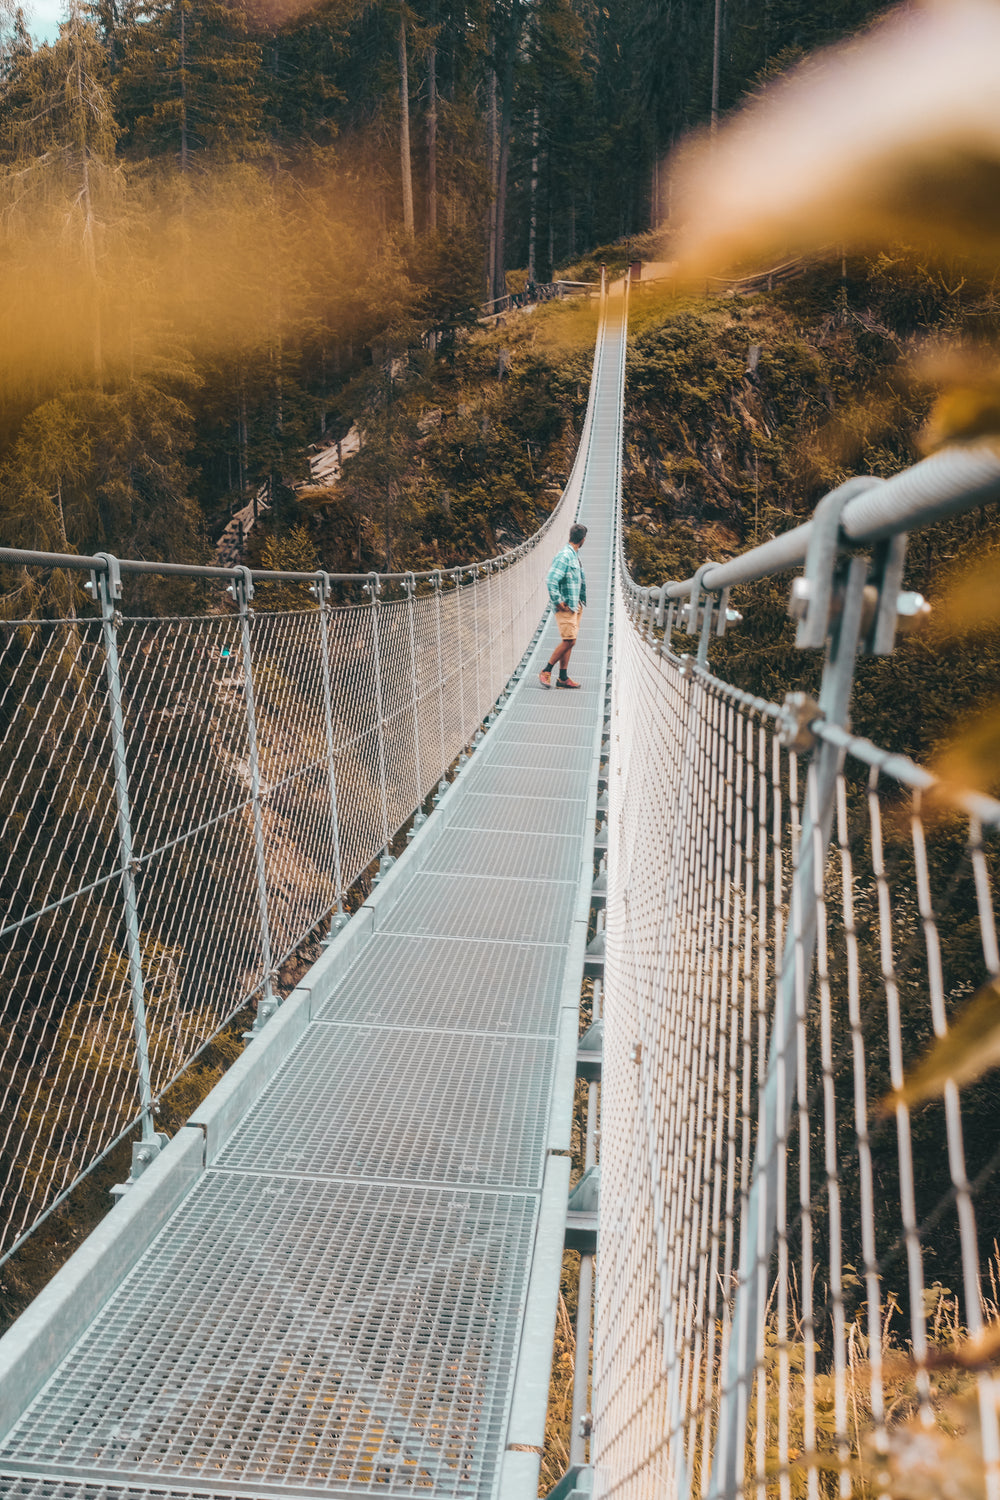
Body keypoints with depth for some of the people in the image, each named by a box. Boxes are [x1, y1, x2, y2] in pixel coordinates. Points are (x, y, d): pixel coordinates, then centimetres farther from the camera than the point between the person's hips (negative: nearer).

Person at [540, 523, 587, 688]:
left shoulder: (574, 557, 15)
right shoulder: (564, 556, -15)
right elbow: (551, 580, -23)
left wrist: (581, 601, 20)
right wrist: (558, 602, -19)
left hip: (574, 606, 9)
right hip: (565, 607, -9)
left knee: (568, 642, 8)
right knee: (569, 640, -12)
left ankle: (563, 678, 12)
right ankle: (546, 672, -2)